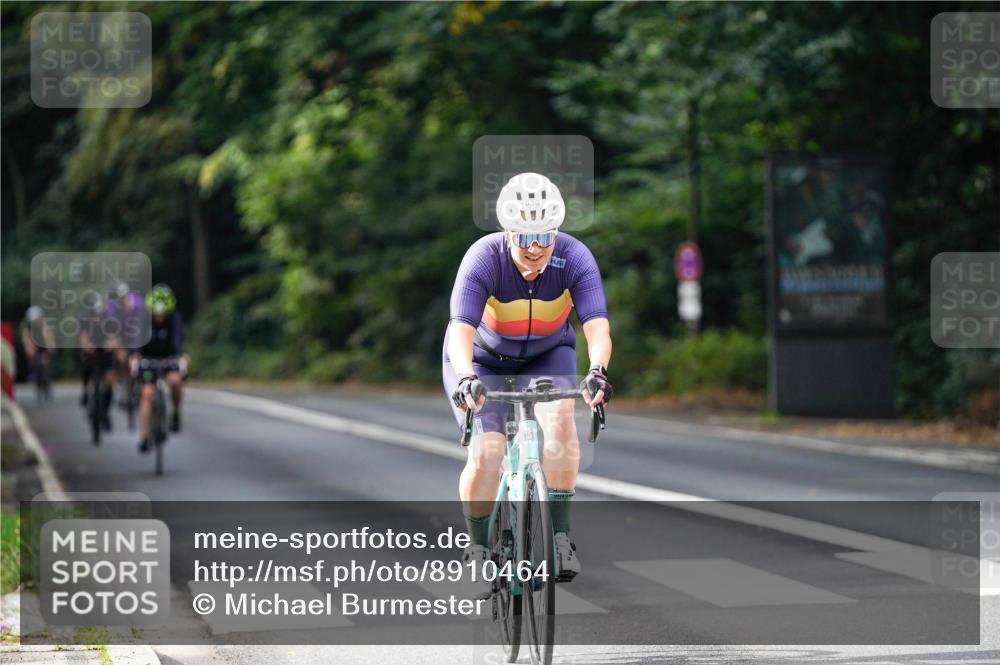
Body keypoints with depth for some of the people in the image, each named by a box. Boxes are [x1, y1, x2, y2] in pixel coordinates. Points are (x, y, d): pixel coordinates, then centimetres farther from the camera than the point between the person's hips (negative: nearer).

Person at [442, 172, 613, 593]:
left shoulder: (574, 258, -28)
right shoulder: (484, 258, -32)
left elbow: (597, 325, -38)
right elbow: (461, 328, -42)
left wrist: (597, 371, -57)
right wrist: (466, 378, -60)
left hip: (547, 354, 1)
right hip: (483, 358, -1)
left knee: (560, 419, -28)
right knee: (486, 453, -19)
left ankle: (559, 535, -20)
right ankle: (478, 548, 5)